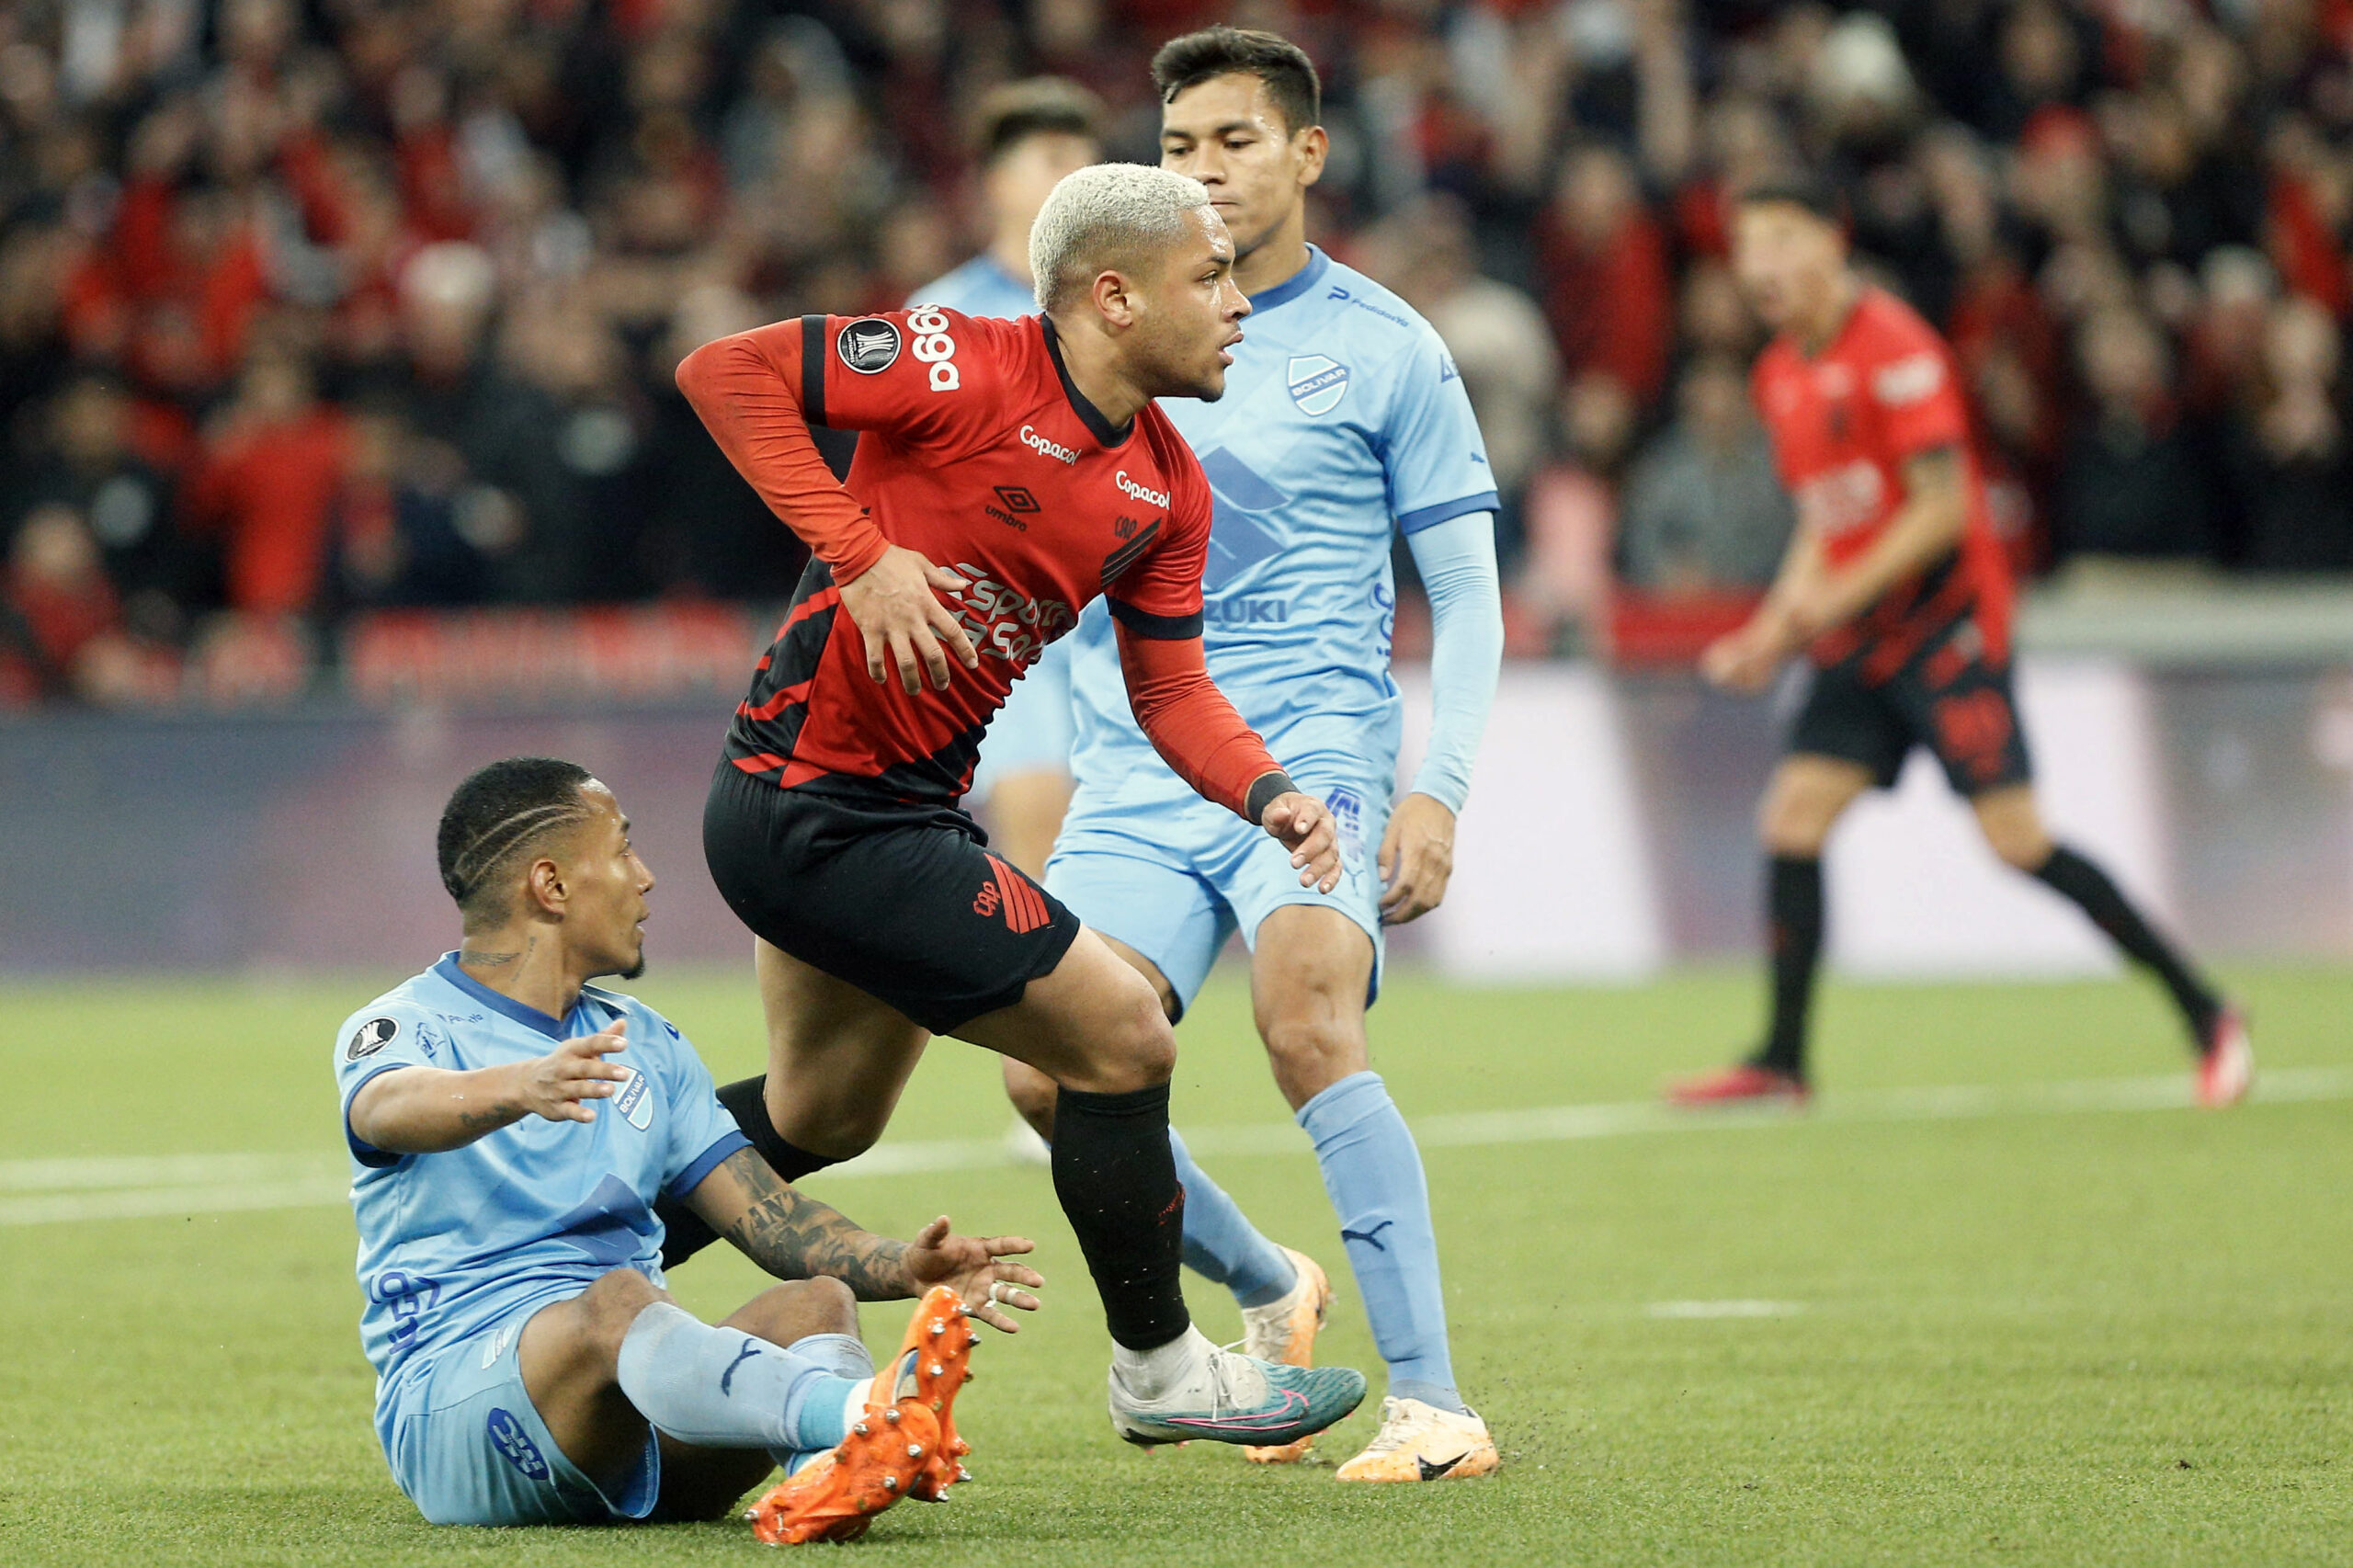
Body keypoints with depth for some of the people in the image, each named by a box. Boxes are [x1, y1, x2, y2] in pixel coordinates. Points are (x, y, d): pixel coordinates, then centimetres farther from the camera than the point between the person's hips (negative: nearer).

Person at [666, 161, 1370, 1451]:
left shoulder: (1167, 491, 6)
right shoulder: (968, 369, -19)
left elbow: (1170, 690, 10)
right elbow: (723, 370, -21)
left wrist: (1266, 795, -9)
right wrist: (858, 551, -26)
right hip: (816, 804, -10)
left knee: (817, 1120, 26)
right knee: (1122, 1039, -7)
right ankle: (1160, 1369, 8)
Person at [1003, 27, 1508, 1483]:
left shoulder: (1384, 348, 2)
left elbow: (1467, 594, 2)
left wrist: (1441, 789, -10)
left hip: (1315, 749, -4)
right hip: (1135, 769, 4)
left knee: (1307, 1026, -28)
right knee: (1056, 1079, -10)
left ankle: (1434, 1403, -26)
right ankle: (1272, 1291, 18)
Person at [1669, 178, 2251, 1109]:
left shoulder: (1894, 349, -13)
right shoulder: (1783, 375, 13)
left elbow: (1941, 508, -17)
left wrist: (1838, 597, -22)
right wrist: (1771, 633, 11)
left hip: (1943, 625, -8)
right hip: (1858, 645, 8)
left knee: (2016, 840, -11)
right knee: (1791, 820, -3)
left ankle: (2205, 1015, -2)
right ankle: (1783, 1061, 2)